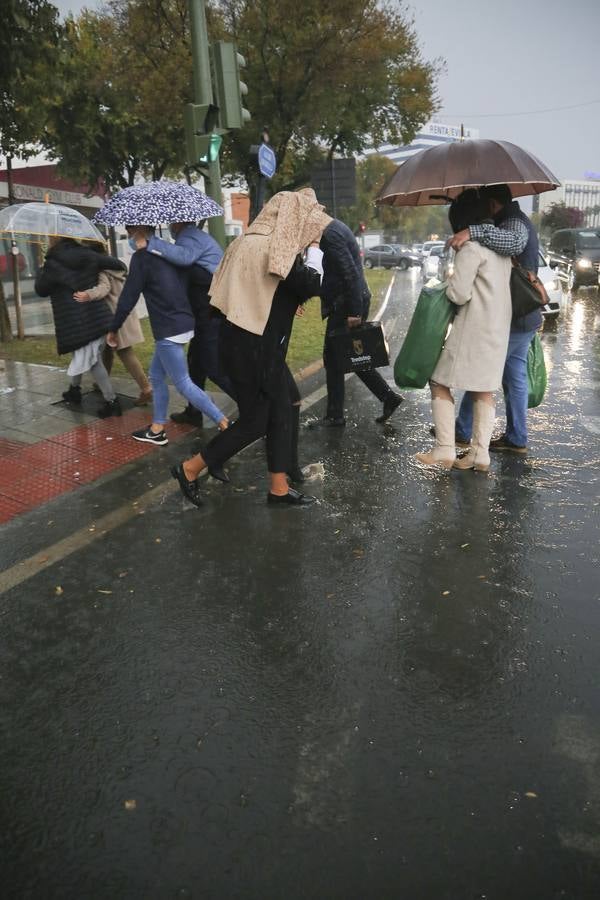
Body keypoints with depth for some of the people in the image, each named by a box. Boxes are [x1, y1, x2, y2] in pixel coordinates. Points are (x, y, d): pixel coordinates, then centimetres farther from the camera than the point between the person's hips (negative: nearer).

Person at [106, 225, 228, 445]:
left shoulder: (142, 257, -12)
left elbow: (128, 298, -11)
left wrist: (113, 329, 1)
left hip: (169, 330, -9)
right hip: (182, 323, 9)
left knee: (182, 383, -3)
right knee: (156, 375, 17)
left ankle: (224, 423, -5)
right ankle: (157, 429, 22)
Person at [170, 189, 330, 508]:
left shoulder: (254, 241, 11)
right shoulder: (275, 248, -18)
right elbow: (311, 284, -19)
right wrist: (314, 247, -5)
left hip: (258, 344, 10)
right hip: (252, 347, -10)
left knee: (280, 412, 11)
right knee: (254, 421, 2)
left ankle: (279, 489, 19)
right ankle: (190, 469, 16)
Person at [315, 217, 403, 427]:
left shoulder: (330, 234, -17)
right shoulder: (333, 227, 14)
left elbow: (350, 273, -23)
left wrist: (354, 312, -22)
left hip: (346, 305, -10)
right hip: (353, 302, 10)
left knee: (333, 359, 0)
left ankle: (335, 416, 9)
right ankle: (389, 396, 19)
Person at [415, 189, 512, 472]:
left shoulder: (471, 247, -14)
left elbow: (459, 294, -17)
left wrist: (450, 282, 3)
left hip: (473, 330, -9)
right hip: (498, 329, 9)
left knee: (440, 383, 1)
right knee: (484, 391, 10)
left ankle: (445, 450, -1)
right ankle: (480, 454, 11)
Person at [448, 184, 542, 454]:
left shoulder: (515, 222, -17)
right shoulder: (516, 220, 17)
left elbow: (513, 242, -42)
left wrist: (474, 231, -49)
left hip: (511, 320, -10)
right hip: (524, 317, 10)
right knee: (515, 378, 13)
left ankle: (462, 431, 11)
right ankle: (516, 439, 19)